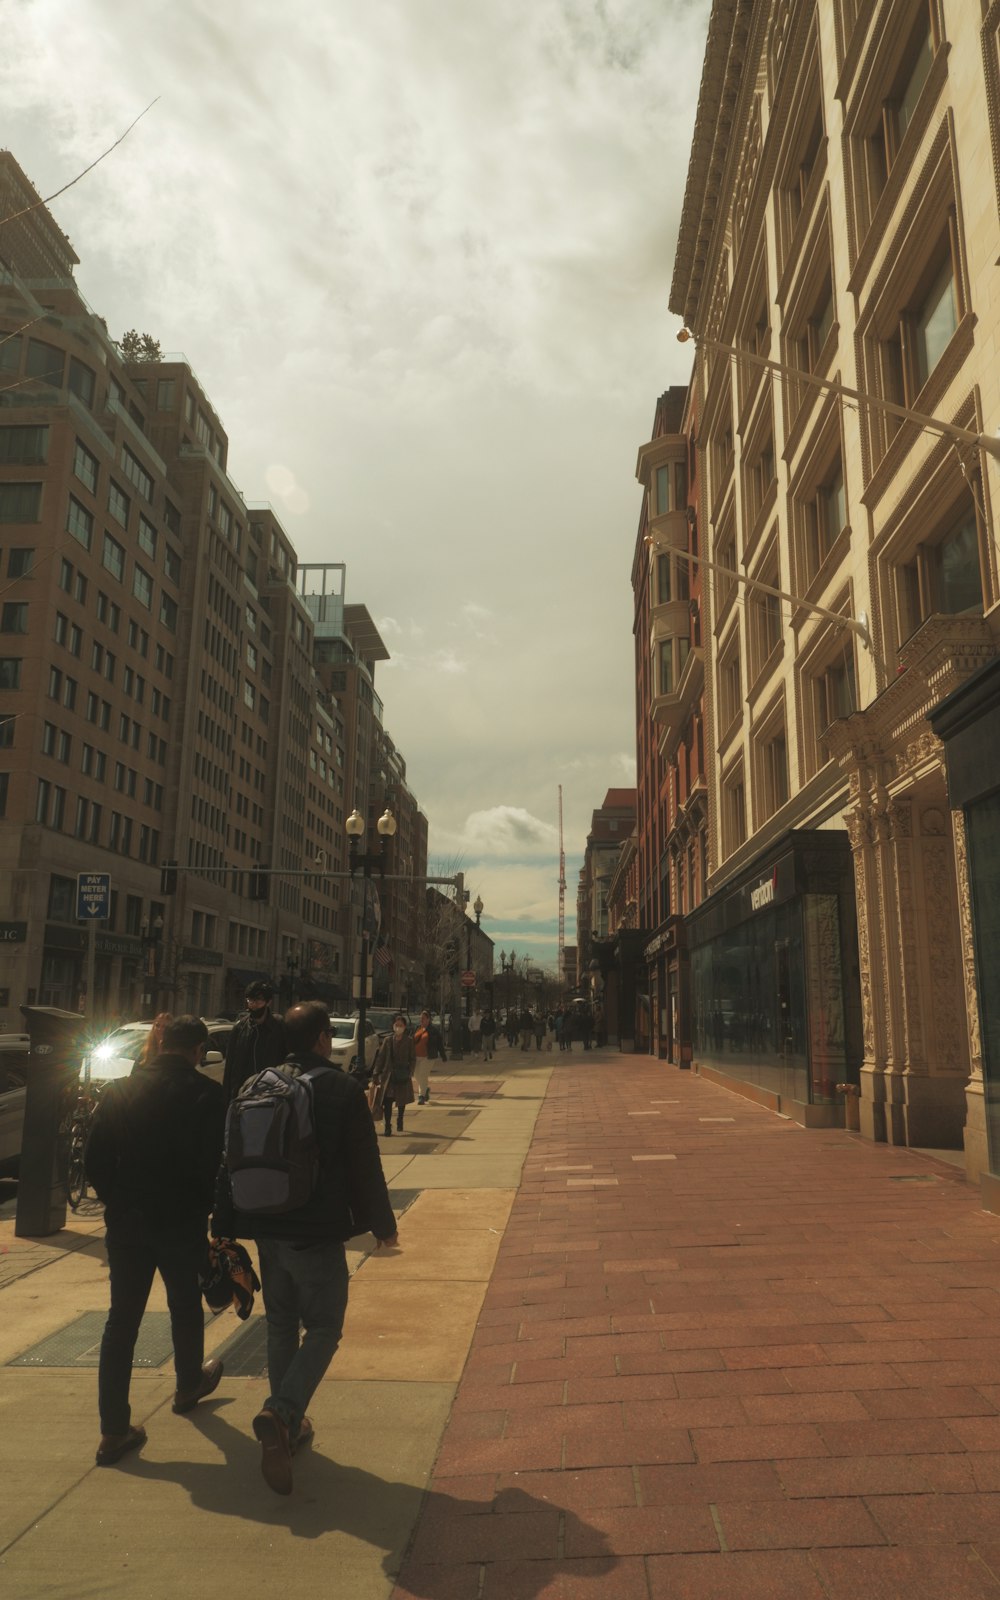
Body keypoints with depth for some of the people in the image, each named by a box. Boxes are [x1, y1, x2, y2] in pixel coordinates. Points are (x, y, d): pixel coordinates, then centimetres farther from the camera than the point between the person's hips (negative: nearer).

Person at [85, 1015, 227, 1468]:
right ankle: (189, 1385, 42)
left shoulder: (119, 1091, -2)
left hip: (125, 1222, 3)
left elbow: (95, 1161, 1)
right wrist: (208, 1207, 3)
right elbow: (217, 1163, -14)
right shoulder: (207, 1095, -14)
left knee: (121, 1319, 10)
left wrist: (116, 1201, 15)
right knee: (185, 1306, 21)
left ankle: (114, 1430, 10)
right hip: (182, 1222, -2)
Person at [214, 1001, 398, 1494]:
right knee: (323, 1328, 5)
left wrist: (224, 1228, 15)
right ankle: (282, 1412, -14)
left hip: (266, 1229, 5)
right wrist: (381, 1223, 4)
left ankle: (286, 1426, 27)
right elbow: (364, 1163, -7)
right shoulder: (341, 1088, -11)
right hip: (318, 1231, -5)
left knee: (281, 1325, 19)